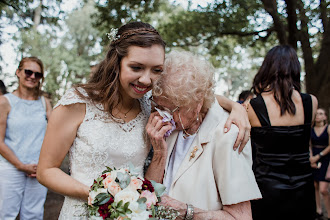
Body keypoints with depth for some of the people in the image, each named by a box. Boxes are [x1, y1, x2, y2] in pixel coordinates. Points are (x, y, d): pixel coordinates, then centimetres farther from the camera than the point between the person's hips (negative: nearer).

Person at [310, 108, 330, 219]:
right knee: (315, 186, 9)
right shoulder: (311, 129, 6)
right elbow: (309, 146, 6)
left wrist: (318, 156, -10)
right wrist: (311, 158, -5)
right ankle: (318, 210, 24)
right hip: (314, 159, 4)